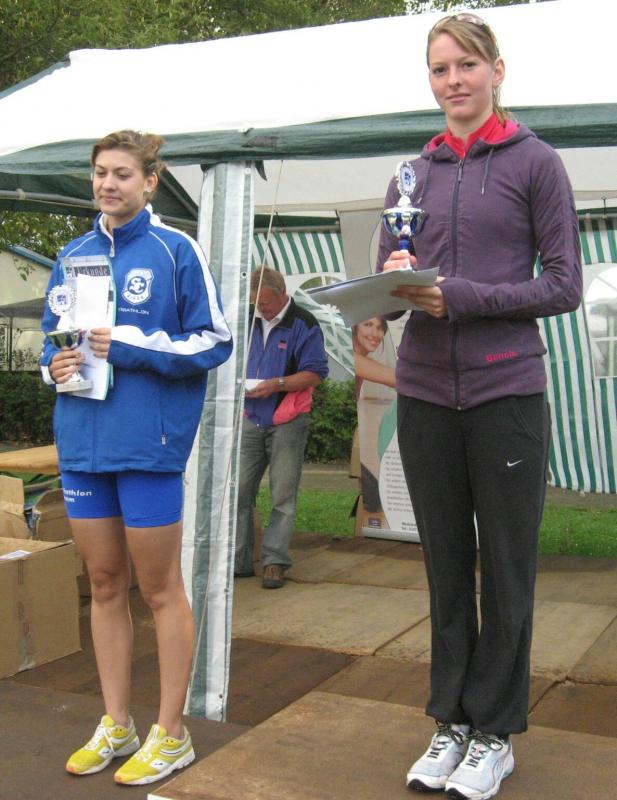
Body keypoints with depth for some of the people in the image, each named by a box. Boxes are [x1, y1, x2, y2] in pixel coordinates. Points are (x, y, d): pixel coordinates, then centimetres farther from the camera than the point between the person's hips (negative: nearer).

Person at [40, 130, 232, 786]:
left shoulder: (175, 251, -3)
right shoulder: (72, 255, 14)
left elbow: (214, 340, -6)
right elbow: (52, 334, 20)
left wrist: (129, 346, -16)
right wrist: (56, 363, -3)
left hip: (149, 442, -5)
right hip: (82, 442, 6)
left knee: (159, 589, 4)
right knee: (104, 585, 13)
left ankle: (170, 735, 17)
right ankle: (115, 724, 26)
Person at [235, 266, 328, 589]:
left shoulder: (303, 324, -5)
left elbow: (315, 373, -9)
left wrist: (277, 384, -20)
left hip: (287, 423, -5)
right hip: (250, 420, 5)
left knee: (283, 496, 0)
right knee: (238, 491, 2)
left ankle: (274, 562, 6)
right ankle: (238, 560, 11)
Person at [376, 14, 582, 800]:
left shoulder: (534, 161, 1)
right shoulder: (412, 174, 13)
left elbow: (564, 285, -5)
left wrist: (461, 296, -15)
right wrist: (396, 282, -10)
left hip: (506, 390, -4)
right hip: (425, 391, 4)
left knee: (505, 573, 5)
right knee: (445, 568, 12)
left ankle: (495, 733, 21)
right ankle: (451, 722, 26)